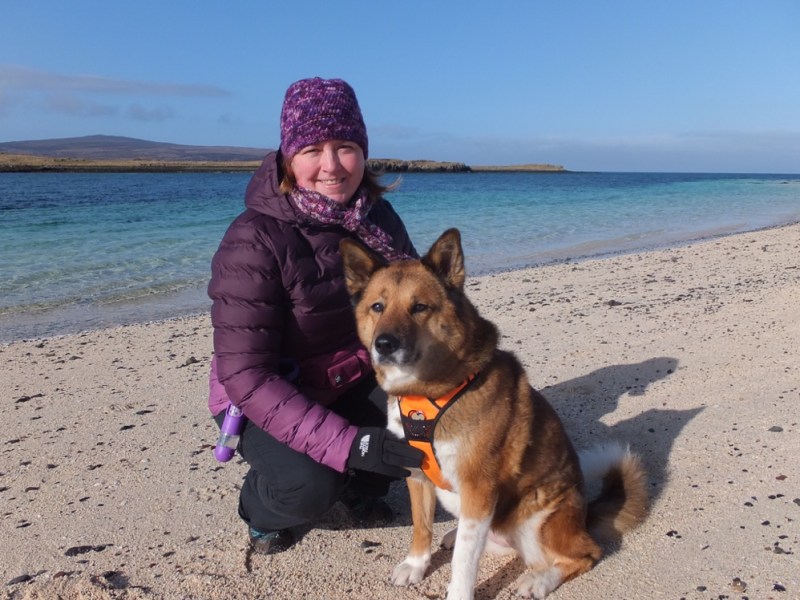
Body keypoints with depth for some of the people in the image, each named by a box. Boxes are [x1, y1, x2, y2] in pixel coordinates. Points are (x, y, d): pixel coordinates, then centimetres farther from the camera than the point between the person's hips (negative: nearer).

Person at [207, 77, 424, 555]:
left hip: (355, 382, 5)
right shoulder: (255, 239, -25)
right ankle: (262, 508, 7)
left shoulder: (378, 216, -8)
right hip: (264, 399, -5)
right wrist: (350, 444, -37)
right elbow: (246, 376, -29)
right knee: (308, 487, -31)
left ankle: (361, 485, 13)